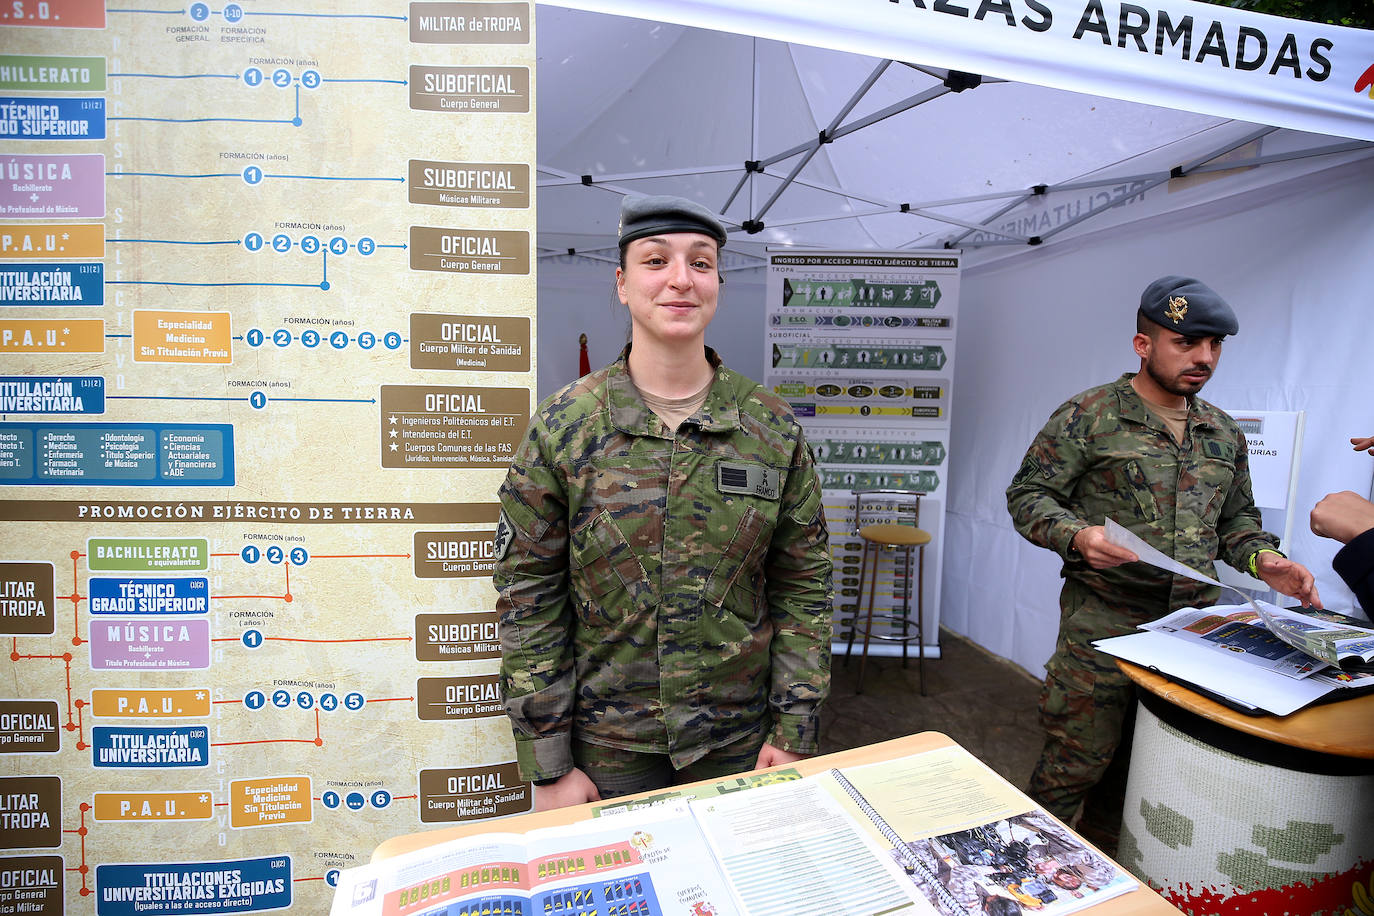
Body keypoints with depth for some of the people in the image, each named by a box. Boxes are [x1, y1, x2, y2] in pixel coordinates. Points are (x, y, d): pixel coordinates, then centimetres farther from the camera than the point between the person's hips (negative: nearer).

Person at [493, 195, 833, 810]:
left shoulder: (773, 429, -5)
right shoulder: (561, 428, -10)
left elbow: (803, 586, -1)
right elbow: (528, 600, -8)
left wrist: (794, 732, -4)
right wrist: (547, 768, -7)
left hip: (739, 744, 2)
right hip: (605, 746, -1)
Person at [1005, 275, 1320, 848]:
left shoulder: (1224, 433, 14)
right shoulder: (1089, 416, -6)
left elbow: (1236, 517, 21)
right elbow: (1028, 495, -7)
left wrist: (1262, 560, 1)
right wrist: (1078, 536, -25)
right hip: (1103, 623, -6)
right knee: (1076, 761, -1)